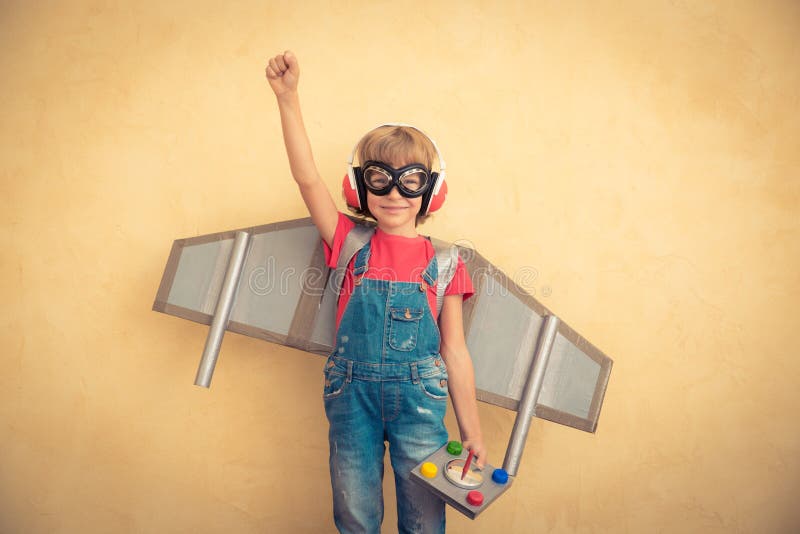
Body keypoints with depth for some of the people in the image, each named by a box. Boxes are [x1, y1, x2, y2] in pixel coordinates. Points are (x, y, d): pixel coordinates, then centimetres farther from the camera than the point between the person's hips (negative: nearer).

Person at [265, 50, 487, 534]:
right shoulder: (351, 244, 1)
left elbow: (455, 352, 2)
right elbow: (308, 177, -12)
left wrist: (472, 434, 4)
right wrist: (287, 97, -21)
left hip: (419, 399, -1)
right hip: (352, 394, 1)